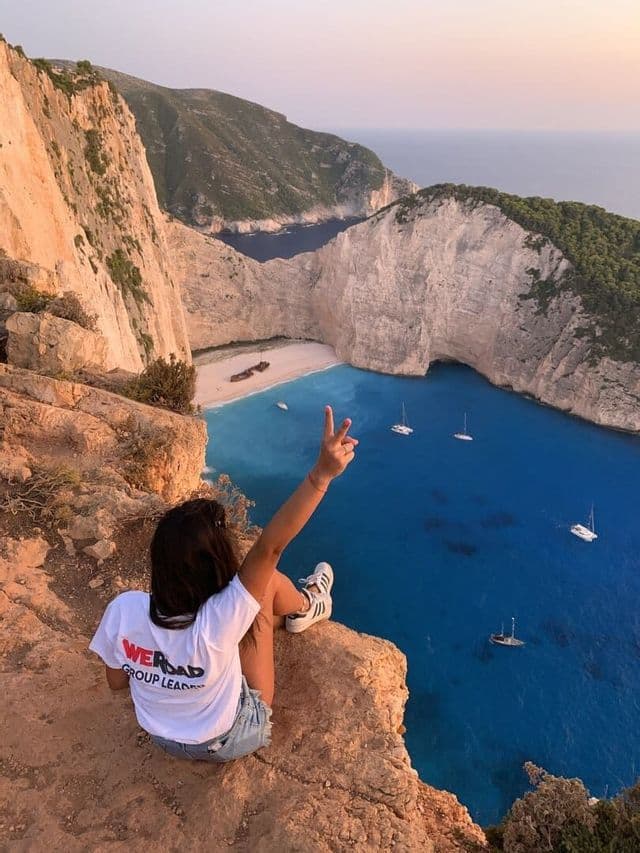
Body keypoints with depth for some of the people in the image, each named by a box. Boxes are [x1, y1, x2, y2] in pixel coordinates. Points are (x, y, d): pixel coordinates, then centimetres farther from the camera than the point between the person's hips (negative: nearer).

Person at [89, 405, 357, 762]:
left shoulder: (122, 610, -27)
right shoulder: (217, 622, -40)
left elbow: (117, 681, -8)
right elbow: (270, 547, -48)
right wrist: (322, 474, -55)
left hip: (165, 739, 4)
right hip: (230, 742, -4)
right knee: (267, 583, -3)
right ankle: (306, 607, 29)